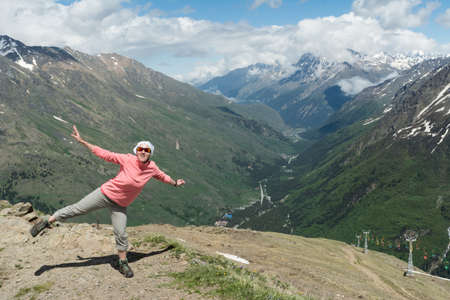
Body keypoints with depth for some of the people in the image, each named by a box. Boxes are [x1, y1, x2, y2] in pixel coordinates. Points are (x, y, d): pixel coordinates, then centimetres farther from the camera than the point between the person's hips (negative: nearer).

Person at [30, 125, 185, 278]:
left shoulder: (152, 168, -10)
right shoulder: (127, 160, -19)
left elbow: (161, 176, 13)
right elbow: (103, 153, -14)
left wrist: (174, 183, 27)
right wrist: (81, 141, -14)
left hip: (120, 205, 2)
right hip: (105, 194, -2)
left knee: (121, 235, 4)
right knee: (77, 209, 0)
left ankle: (123, 263, 26)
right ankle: (47, 222, 22)